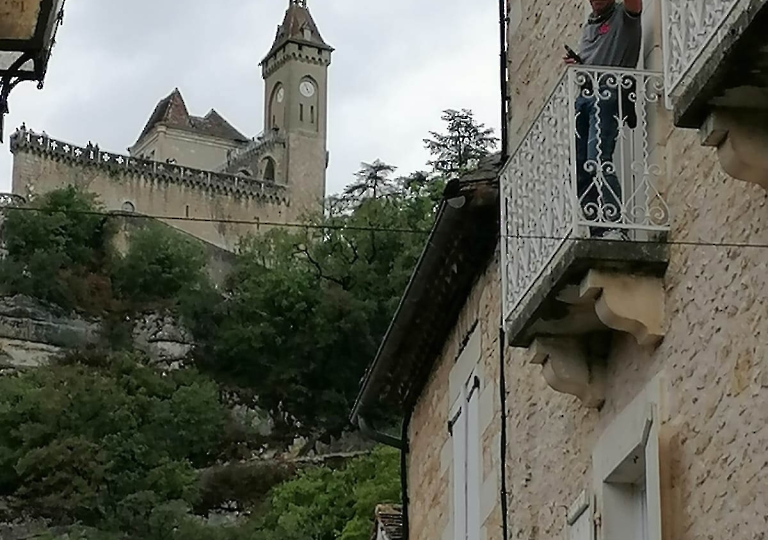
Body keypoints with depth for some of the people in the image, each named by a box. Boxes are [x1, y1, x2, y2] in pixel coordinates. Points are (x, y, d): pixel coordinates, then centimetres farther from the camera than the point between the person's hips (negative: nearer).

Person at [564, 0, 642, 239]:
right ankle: (597, 229, -1)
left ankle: (614, 226, -25)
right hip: (584, 94, 8)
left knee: (598, 159, -21)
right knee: (578, 164, -1)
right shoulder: (589, 25, 26)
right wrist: (575, 63, 13)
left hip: (608, 95, -8)